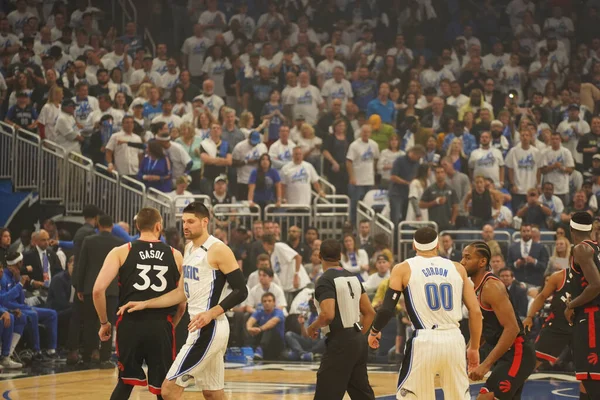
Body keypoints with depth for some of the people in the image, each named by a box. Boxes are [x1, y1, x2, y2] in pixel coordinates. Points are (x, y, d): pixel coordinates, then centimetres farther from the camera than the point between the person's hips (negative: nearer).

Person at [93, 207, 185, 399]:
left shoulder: (121, 252, 5)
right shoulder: (175, 256, 10)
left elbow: (98, 290, -5)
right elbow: (182, 304, 11)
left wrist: (104, 322, 9)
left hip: (130, 324, 0)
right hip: (161, 326, 0)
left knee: (126, 383, 18)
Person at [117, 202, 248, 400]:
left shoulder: (218, 250, -13)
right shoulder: (189, 249, 14)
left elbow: (241, 291, -16)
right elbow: (182, 292, 18)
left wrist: (211, 314, -28)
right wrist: (145, 304, 11)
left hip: (208, 329, -10)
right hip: (202, 329, 10)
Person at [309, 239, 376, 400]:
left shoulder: (325, 281, -13)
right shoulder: (352, 278, 12)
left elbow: (328, 315, -25)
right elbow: (370, 313, 14)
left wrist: (312, 328, -7)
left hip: (340, 343, -8)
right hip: (358, 341, 8)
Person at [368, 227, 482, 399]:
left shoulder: (403, 269, 4)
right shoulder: (457, 269, 12)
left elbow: (387, 308, -1)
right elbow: (475, 311, 9)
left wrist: (374, 332, 18)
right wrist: (474, 348, 18)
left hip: (424, 341, -2)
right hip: (454, 340, 2)